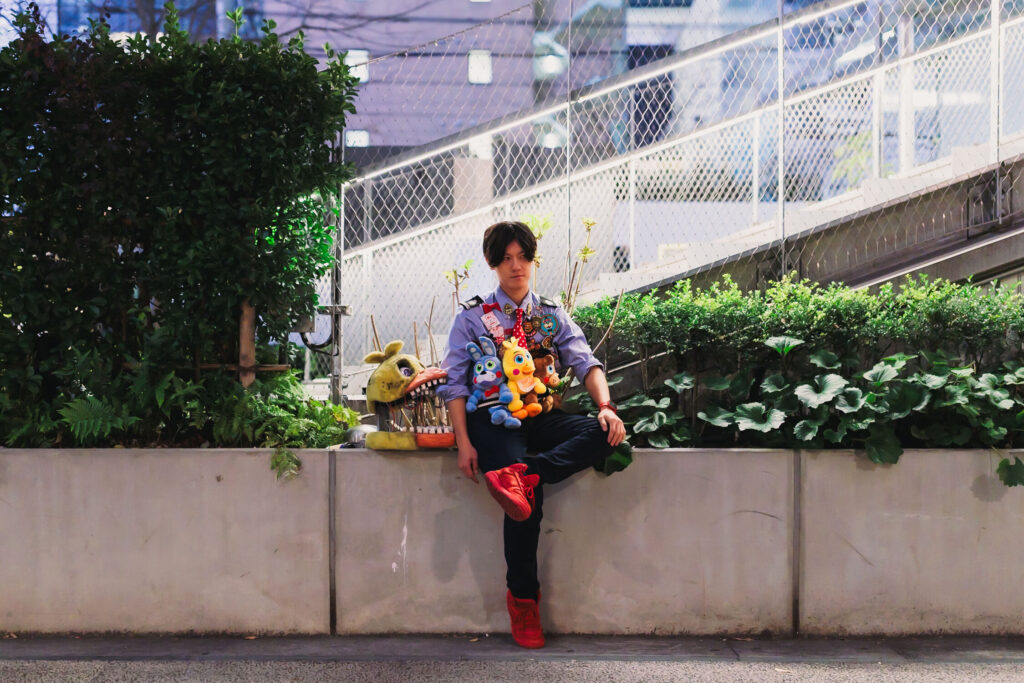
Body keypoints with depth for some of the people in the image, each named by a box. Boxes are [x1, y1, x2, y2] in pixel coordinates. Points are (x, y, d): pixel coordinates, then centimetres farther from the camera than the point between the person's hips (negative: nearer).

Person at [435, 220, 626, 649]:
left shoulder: (553, 316, 19)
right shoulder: (473, 317, 12)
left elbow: (585, 361, 7)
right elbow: (453, 383, 5)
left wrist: (606, 406, -14)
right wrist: (464, 442, -8)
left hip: (543, 417, 3)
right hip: (494, 417, -3)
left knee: (605, 435, -28)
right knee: (529, 500, -29)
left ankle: (523, 474, -41)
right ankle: (522, 600, -18)